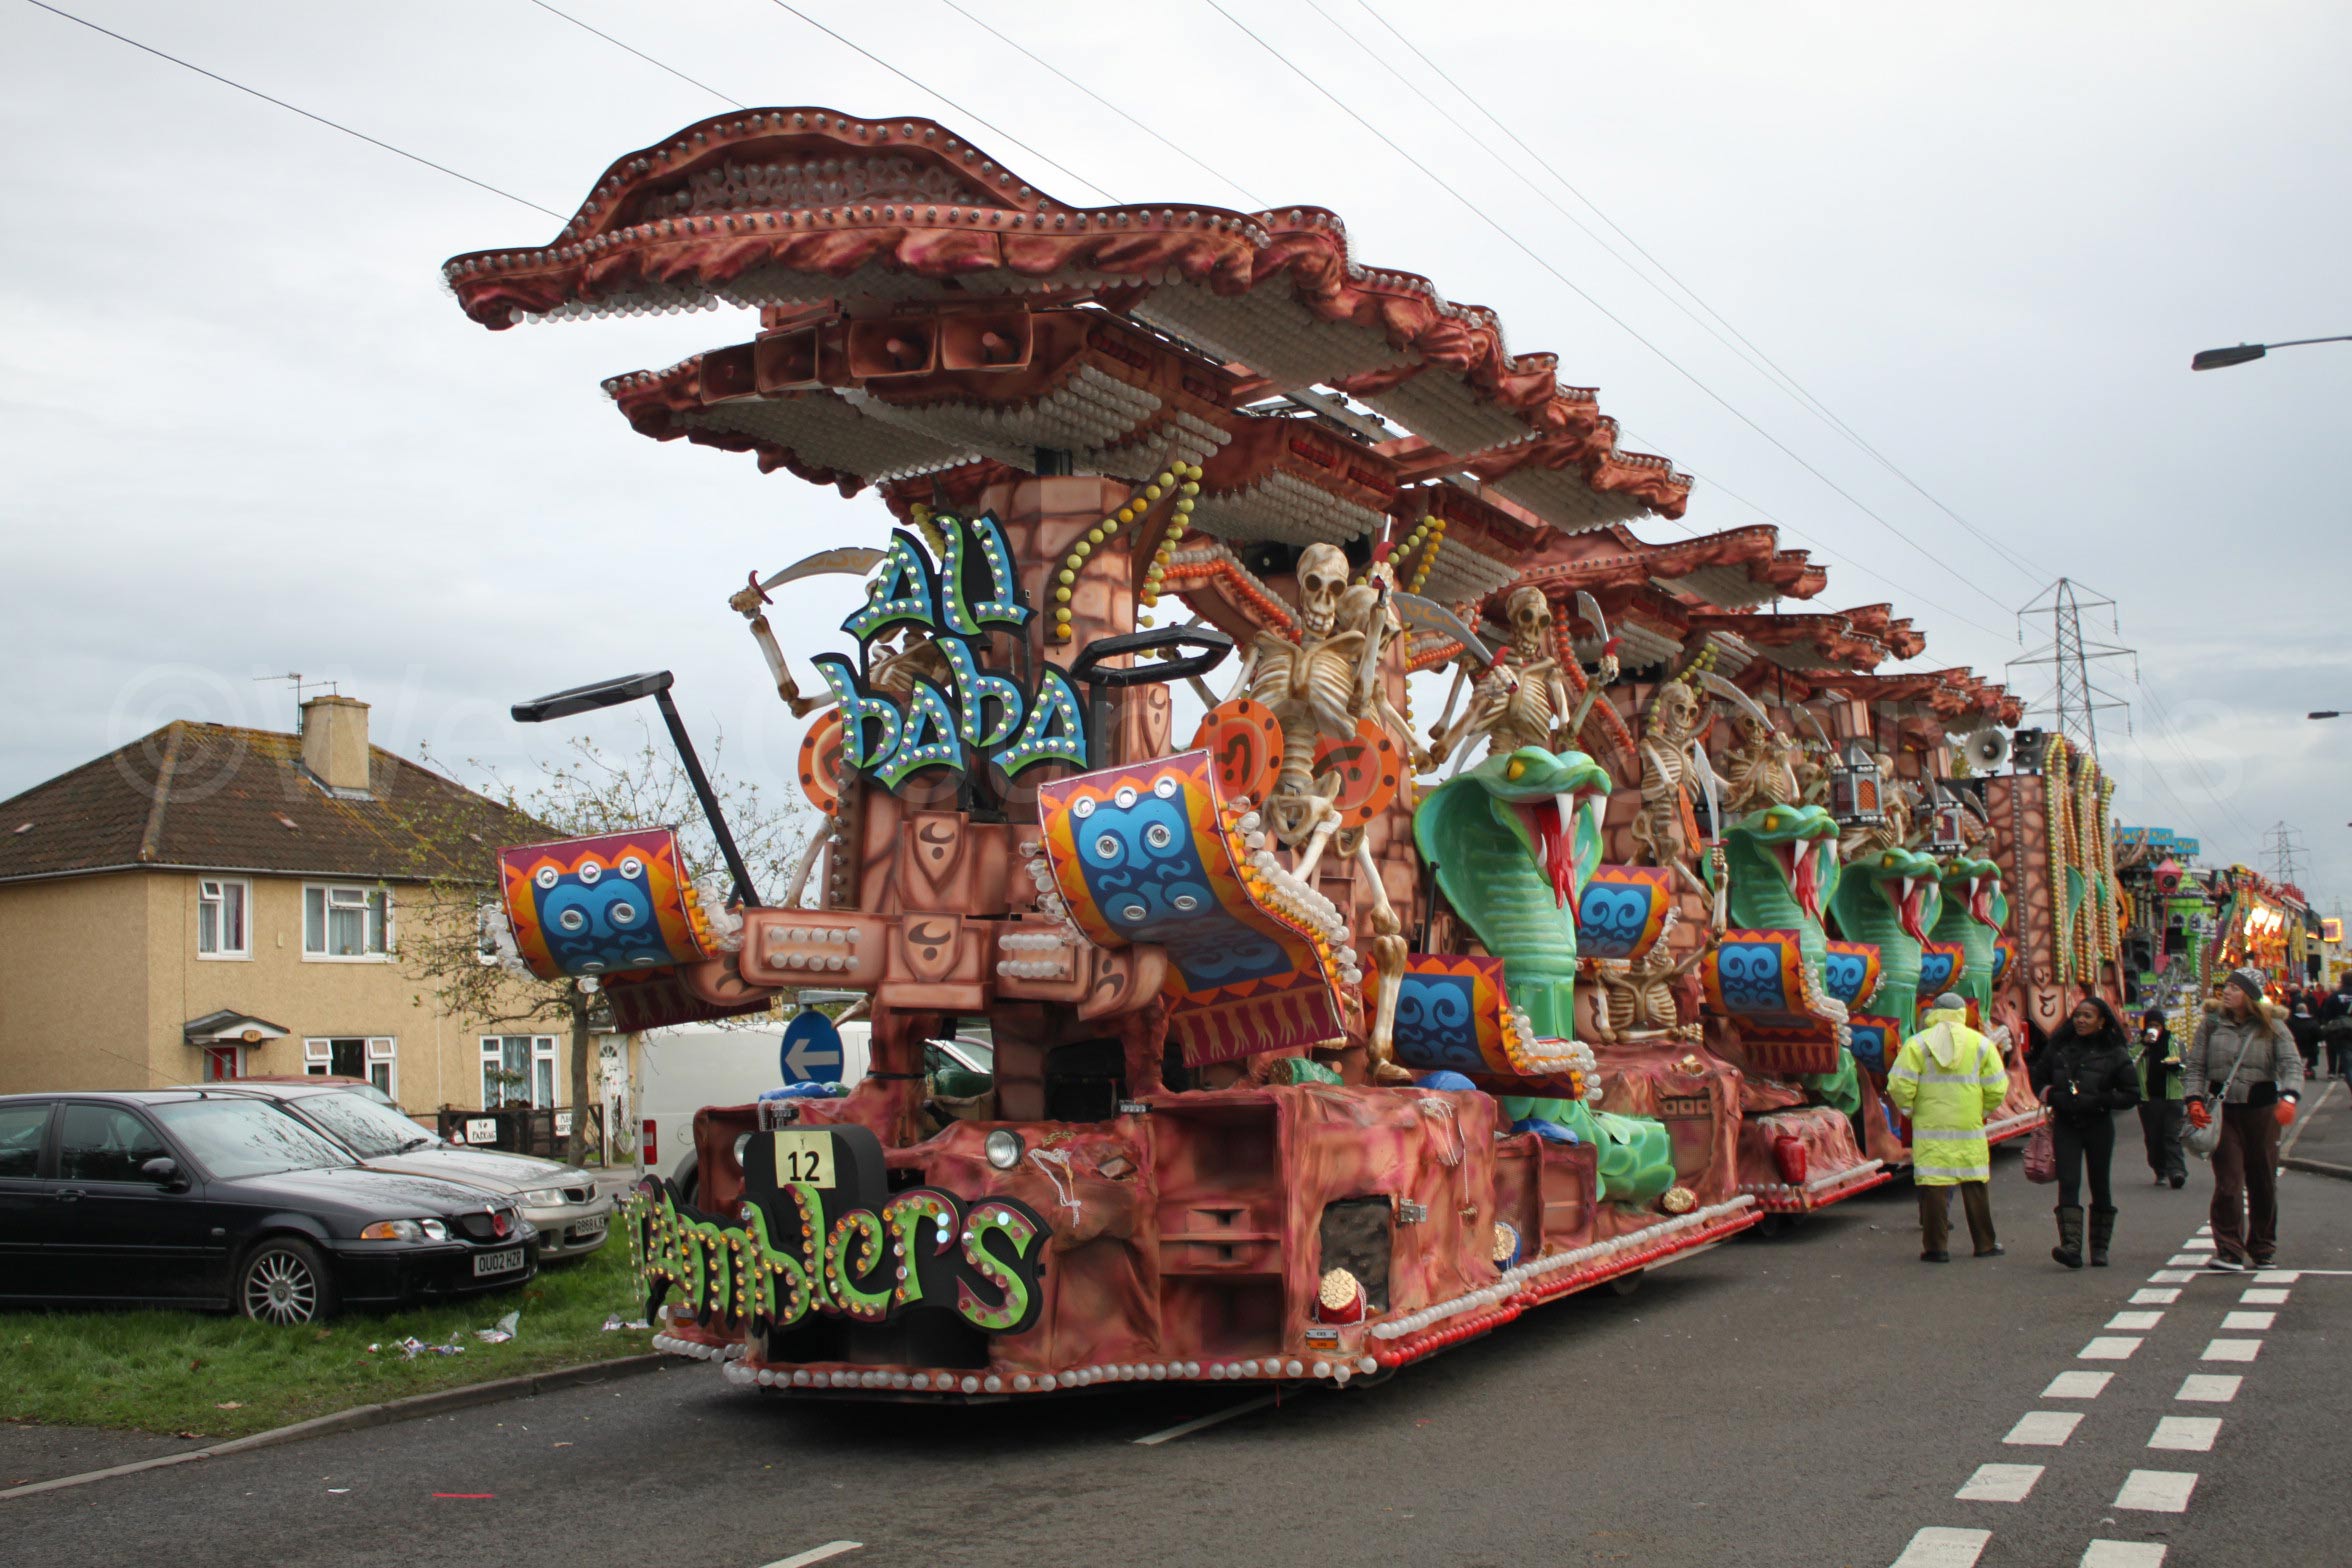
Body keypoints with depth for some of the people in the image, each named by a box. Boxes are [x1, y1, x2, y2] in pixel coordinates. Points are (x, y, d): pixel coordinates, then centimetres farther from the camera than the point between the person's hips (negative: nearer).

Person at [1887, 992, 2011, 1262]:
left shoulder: (1917, 1044, -4)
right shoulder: (1981, 1044, 2)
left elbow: (1899, 1085, -9)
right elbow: (1997, 1089, 0)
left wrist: (1910, 1109, 7)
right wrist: (1983, 1110, 16)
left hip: (1930, 1128, -2)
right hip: (1969, 1128, 2)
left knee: (1934, 1185, 1)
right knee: (1976, 1184, 13)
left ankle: (1936, 1247, 1)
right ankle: (1985, 1244, 22)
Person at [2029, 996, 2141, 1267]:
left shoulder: (2114, 1053, -2)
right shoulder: (2058, 1047, 6)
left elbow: (2131, 1094, -2)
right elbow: (2038, 1078, 17)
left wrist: (2096, 1101, -14)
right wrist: (2054, 1098, 0)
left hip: (2099, 1126, -1)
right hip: (2066, 1125, 1)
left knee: (2099, 1185, 8)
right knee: (2068, 1183, -12)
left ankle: (2099, 1249, 20)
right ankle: (2071, 1247, -21)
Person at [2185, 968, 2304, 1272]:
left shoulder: (2272, 1026, 1)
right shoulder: (2212, 1024, 5)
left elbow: (2291, 1063, -9)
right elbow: (2194, 1065, 6)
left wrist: (2288, 1097, -27)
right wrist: (2194, 1099, -9)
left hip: (2261, 1109, 0)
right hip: (2223, 1110, 0)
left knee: (2263, 1182, 9)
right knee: (2228, 1182, -8)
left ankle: (2262, 1250, 23)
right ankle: (2229, 1251, -7)